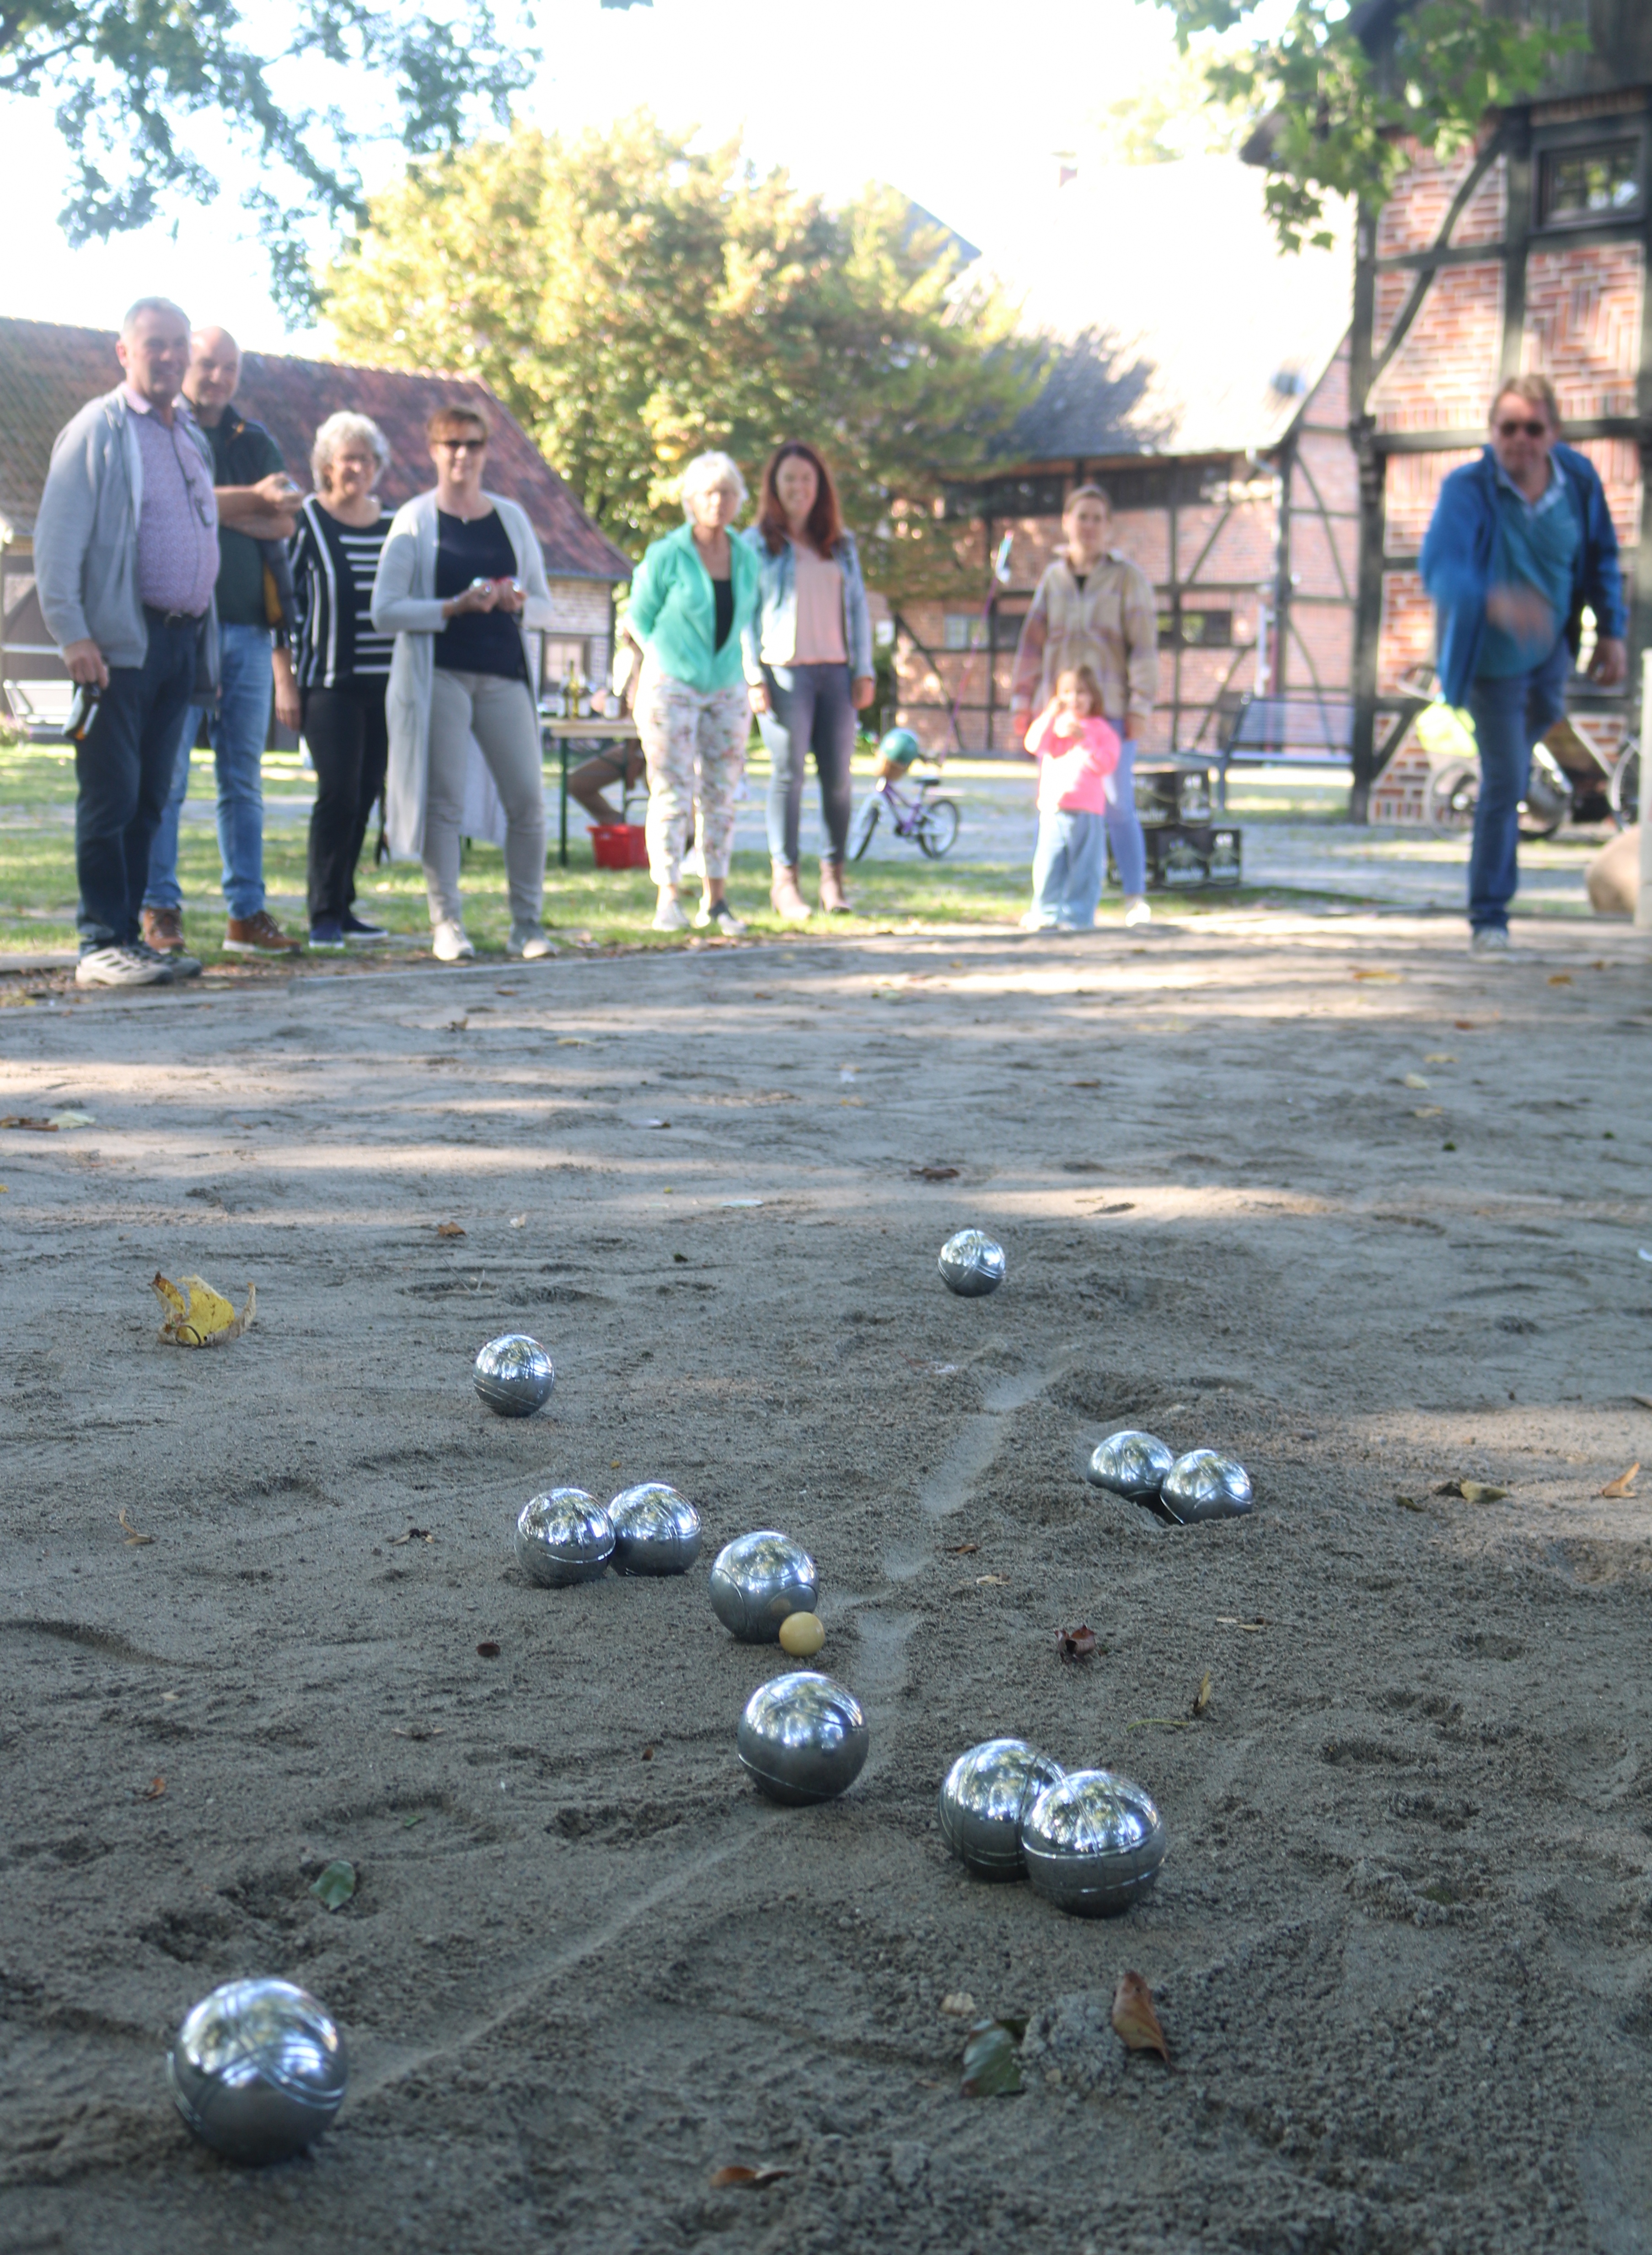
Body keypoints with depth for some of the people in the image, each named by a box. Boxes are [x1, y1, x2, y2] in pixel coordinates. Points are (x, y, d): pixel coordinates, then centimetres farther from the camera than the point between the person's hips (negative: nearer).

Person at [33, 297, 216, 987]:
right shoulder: (98, 429, -3)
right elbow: (56, 539, -9)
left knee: (149, 799, 8)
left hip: (182, 639, 7)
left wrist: (205, 644, 17)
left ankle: (129, 935, 14)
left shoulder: (193, 437, 19)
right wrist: (72, 633, -18)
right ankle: (101, 945, -3)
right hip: (120, 642, -7)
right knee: (110, 796, -6)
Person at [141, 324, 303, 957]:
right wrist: (249, 499, -7)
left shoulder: (256, 441, 17)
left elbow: (282, 523, 5)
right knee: (166, 775, -6)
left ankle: (247, 914, 8)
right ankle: (159, 908, 0)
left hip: (248, 626, 5)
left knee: (244, 780, 5)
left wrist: (216, 509, -7)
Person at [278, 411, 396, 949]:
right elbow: (282, 604, -2)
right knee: (338, 793, -10)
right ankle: (325, 915, -4)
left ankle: (342, 906, 15)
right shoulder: (306, 522, -2)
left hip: (384, 683, 5)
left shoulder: (394, 522, 11)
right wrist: (284, 682, -7)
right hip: (329, 682, -5)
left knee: (365, 795, 6)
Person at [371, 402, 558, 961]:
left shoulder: (511, 518, 14)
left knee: (528, 800, -4)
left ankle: (527, 924, 6)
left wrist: (517, 604, -6)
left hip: (503, 675, 3)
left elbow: (547, 609, 17)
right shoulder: (414, 520, 4)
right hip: (438, 674, -3)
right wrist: (454, 607, -14)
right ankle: (446, 925, 3)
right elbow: (384, 611, -4)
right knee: (443, 800, -4)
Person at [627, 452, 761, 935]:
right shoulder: (666, 556, -8)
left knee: (720, 795, 5)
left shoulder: (747, 558, 6)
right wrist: (671, 660, 1)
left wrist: (750, 672, 12)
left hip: (727, 690, 4)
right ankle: (668, 900, -7)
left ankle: (716, 900, 10)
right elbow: (639, 617, 0)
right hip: (670, 686, -4)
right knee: (672, 793, -8)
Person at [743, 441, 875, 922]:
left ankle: (833, 873, 9)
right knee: (788, 772, -6)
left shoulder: (842, 544, 17)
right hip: (784, 669, -3)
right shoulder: (757, 543, 6)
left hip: (835, 670, 3)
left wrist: (864, 670, 7)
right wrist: (754, 678, -8)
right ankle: (784, 877, -1)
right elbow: (744, 612, 1)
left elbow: (858, 607, 17)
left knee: (837, 775, -1)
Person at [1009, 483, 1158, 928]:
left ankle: (1136, 898, -2)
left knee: (1118, 805, -8)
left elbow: (1144, 645, -3)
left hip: (1110, 708, -4)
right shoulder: (1054, 578, 12)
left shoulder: (1128, 577, 0)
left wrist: (1140, 705, -10)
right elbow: (1033, 642, 15)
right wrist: (1021, 701, 10)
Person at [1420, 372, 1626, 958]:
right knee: (1504, 784, -7)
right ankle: (1488, 916, 5)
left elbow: (1601, 557, 4)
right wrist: (1495, 601, -60)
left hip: (1552, 645, 5)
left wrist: (1611, 632, 3)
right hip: (1492, 657, -5)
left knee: (1544, 717, 31)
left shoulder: (1579, 479, -13)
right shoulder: (1467, 490, -28)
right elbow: (1438, 567, -43)